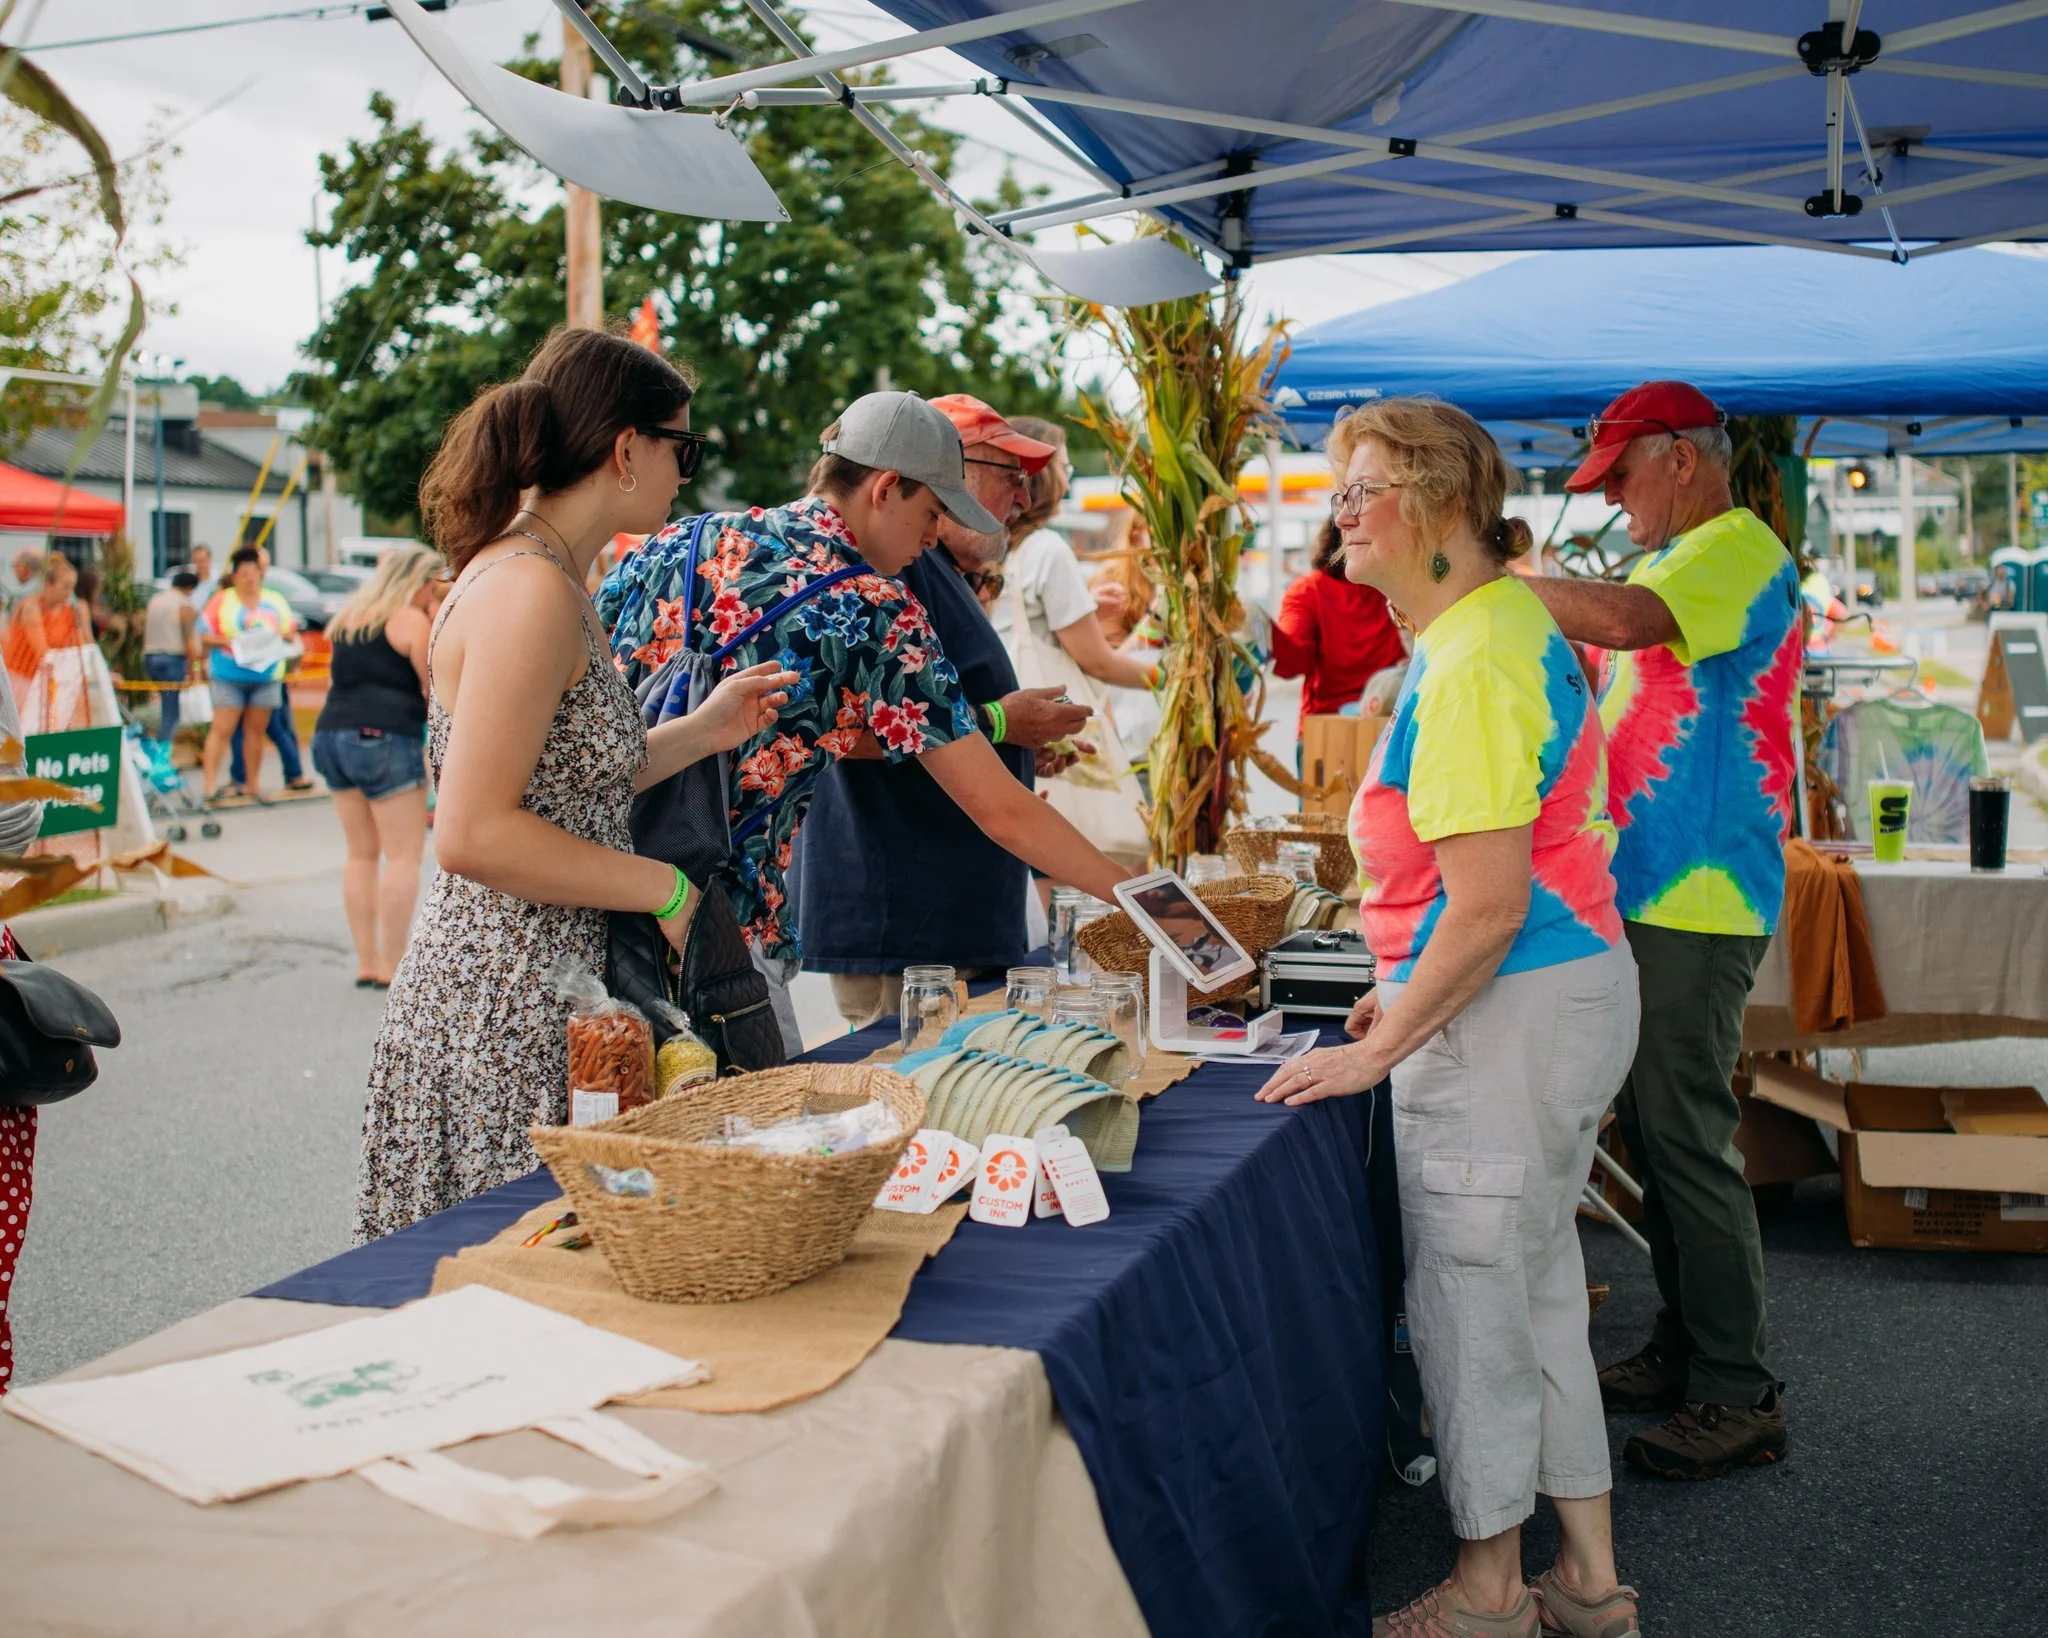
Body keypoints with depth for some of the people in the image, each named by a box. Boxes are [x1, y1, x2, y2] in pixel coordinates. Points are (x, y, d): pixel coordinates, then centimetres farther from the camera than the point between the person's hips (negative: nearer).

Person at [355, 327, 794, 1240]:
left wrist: (704, 730, 16)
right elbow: (474, 836, -23)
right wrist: (665, 888, -15)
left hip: (546, 988, 10)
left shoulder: (547, 581, 13)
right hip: (508, 1012, -10)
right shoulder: (529, 590, -17)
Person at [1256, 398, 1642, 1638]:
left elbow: (1489, 906, -24)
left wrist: (1383, 1049, -16)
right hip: (1571, 984, 11)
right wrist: (1407, 986, 21)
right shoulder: (1510, 619, 11)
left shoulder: (1471, 666, -22)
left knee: (1473, 1298, 4)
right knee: (1538, 1286, 18)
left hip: (1509, 1015, -11)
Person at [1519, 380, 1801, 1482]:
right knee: (1649, 1131, 15)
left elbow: (1626, 621, -31)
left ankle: (1738, 1398, 3)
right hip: (1646, 895, 10)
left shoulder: (1739, 548, -11)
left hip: (1696, 905, -10)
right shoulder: (1675, 562, 19)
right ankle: (1682, 1351, 26)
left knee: (1686, 1142, -6)